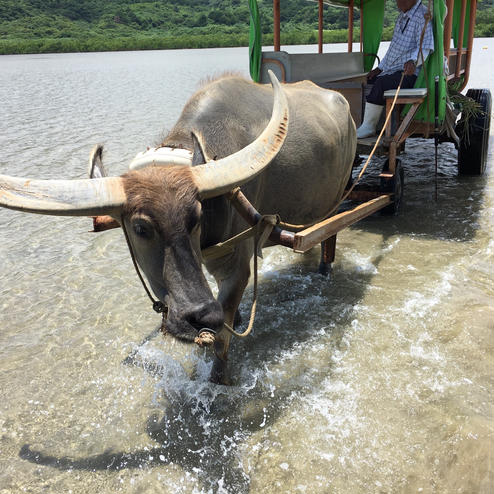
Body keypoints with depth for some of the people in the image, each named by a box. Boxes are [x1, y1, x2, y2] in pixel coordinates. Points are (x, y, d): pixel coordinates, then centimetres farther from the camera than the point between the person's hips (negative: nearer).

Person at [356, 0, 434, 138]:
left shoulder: (423, 16, -12)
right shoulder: (402, 16, 18)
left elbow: (425, 47, -24)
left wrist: (413, 61, -44)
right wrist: (379, 68, 20)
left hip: (408, 73, -10)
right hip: (391, 70, 10)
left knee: (380, 83, -32)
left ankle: (368, 126, -22)